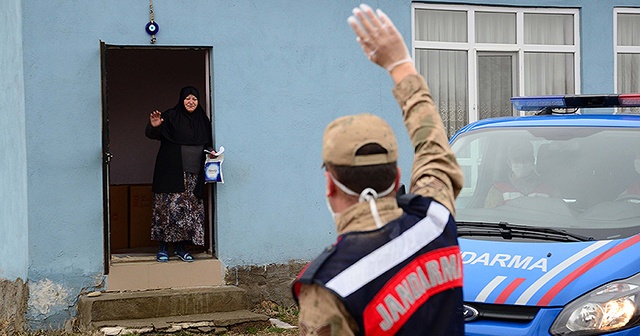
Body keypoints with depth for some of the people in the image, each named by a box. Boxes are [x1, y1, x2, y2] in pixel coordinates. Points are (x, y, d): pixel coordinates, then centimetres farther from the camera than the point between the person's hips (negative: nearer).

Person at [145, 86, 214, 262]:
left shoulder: (202, 120, 11)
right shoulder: (170, 116, -3)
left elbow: (207, 143, 21)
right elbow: (152, 135, -12)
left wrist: (211, 151, 0)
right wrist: (153, 126, -34)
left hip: (194, 173, 5)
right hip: (172, 172, -5)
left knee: (190, 209, 4)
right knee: (171, 207, -9)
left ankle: (180, 247, 13)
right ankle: (162, 247, 0)